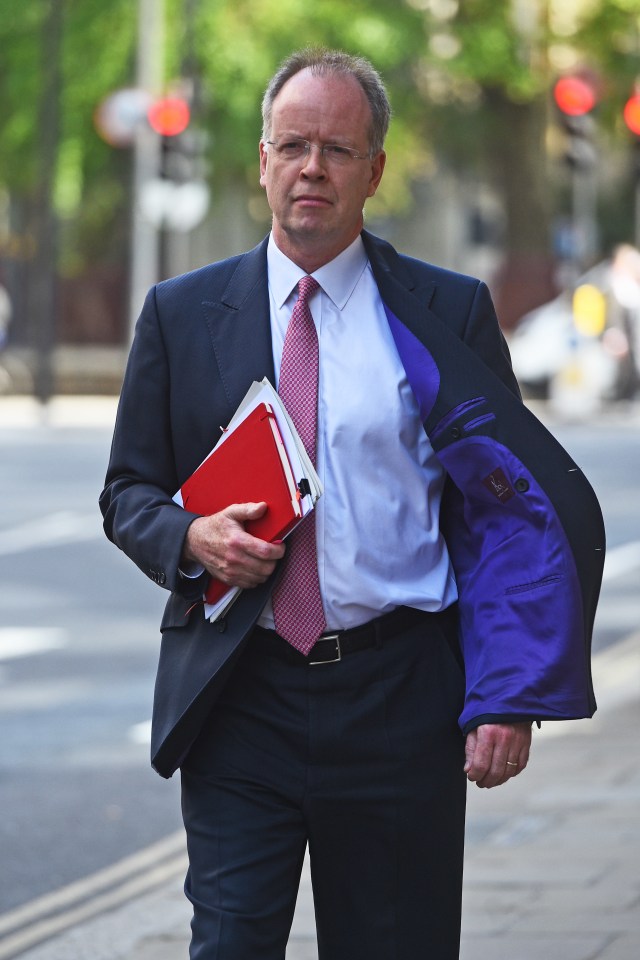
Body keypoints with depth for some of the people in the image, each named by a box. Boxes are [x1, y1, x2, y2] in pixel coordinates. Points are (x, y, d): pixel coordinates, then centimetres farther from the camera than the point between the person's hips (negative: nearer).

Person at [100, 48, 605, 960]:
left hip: (399, 703, 0)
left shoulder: (449, 314, 4)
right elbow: (128, 492, 13)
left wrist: (511, 699, -6)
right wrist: (193, 538, -11)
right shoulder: (181, 313, 8)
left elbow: (511, 512, 3)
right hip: (238, 701, 1)